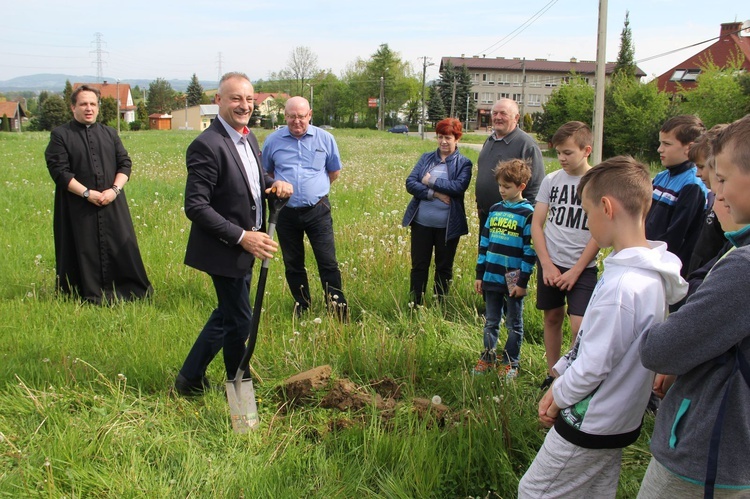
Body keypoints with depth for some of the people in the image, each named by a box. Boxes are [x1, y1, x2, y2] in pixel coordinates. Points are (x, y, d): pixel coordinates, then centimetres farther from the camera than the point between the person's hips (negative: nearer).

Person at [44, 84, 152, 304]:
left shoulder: (110, 133, 12)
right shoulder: (60, 135, 1)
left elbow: (125, 163, 7)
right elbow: (59, 170, -7)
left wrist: (115, 189, -10)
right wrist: (87, 193, -16)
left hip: (113, 204, 3)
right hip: (78, 207, -3)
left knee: (122, 246, 5)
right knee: (85, 250, 2)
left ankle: (131, 287, 15)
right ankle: (90, 294, 14)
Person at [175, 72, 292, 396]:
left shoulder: (248, 138, 6)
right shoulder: (207, 145, -21)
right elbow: (196, 206, -24)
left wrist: (274, 184, -3)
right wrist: (242, 237, -26)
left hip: (244, 247, 9)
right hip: (224, 249, -9)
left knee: (226, 315, 21)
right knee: (239, 320, 4)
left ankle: (190, 379, 37)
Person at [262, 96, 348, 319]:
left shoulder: (325, 138, 0)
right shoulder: (273, 140, 2)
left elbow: (335, 171, 13)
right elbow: (266, 172, 18)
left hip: (317, 210, -2)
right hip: (285, 212, 2)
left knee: (328, 262, -3)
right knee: (293, 265, 12)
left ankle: (338, 307, 6)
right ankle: (302, 307, 27)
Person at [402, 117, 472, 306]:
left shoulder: (463, 163, 0)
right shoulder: (426, 158, 8)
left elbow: (459, 186, -18)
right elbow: (410, 183, -4)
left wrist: (431, 181, -14)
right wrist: (434, 193, -17)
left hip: (448, 226, -2)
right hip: (422, 222, 2)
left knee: (444, 268, 10)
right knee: (419, 266, 8)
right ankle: (415, 306, 18)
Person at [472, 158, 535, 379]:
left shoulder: (527, 214, -9)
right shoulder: (495, 210, 8)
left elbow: (529, 251, -11)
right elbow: (484, 243, 12)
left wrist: (523, 282, -13)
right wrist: (479, 274, 10)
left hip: (514, 282, -5)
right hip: (491, 278, 5)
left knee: (514, 325, 10)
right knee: (490, 322, 14)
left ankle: (511, 363, 20)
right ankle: (488, 358, 26)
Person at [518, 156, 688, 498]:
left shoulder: (622, 286, -31)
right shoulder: (650, 272, -1)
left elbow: (593, 366, -24)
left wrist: (559, 397, -6)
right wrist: (559, 383, 7)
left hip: (590, 427, -8)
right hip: (619, 420, 9)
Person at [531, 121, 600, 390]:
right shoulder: (551, 180, 2)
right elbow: (537, 223, 3)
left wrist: (576, 270, -10)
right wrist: (547, 264, -5)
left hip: (582, 267, -3)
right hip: (550, 263, 4)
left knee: (580, 326, -10)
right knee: (552, 317, 12)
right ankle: (553, 374, 27)